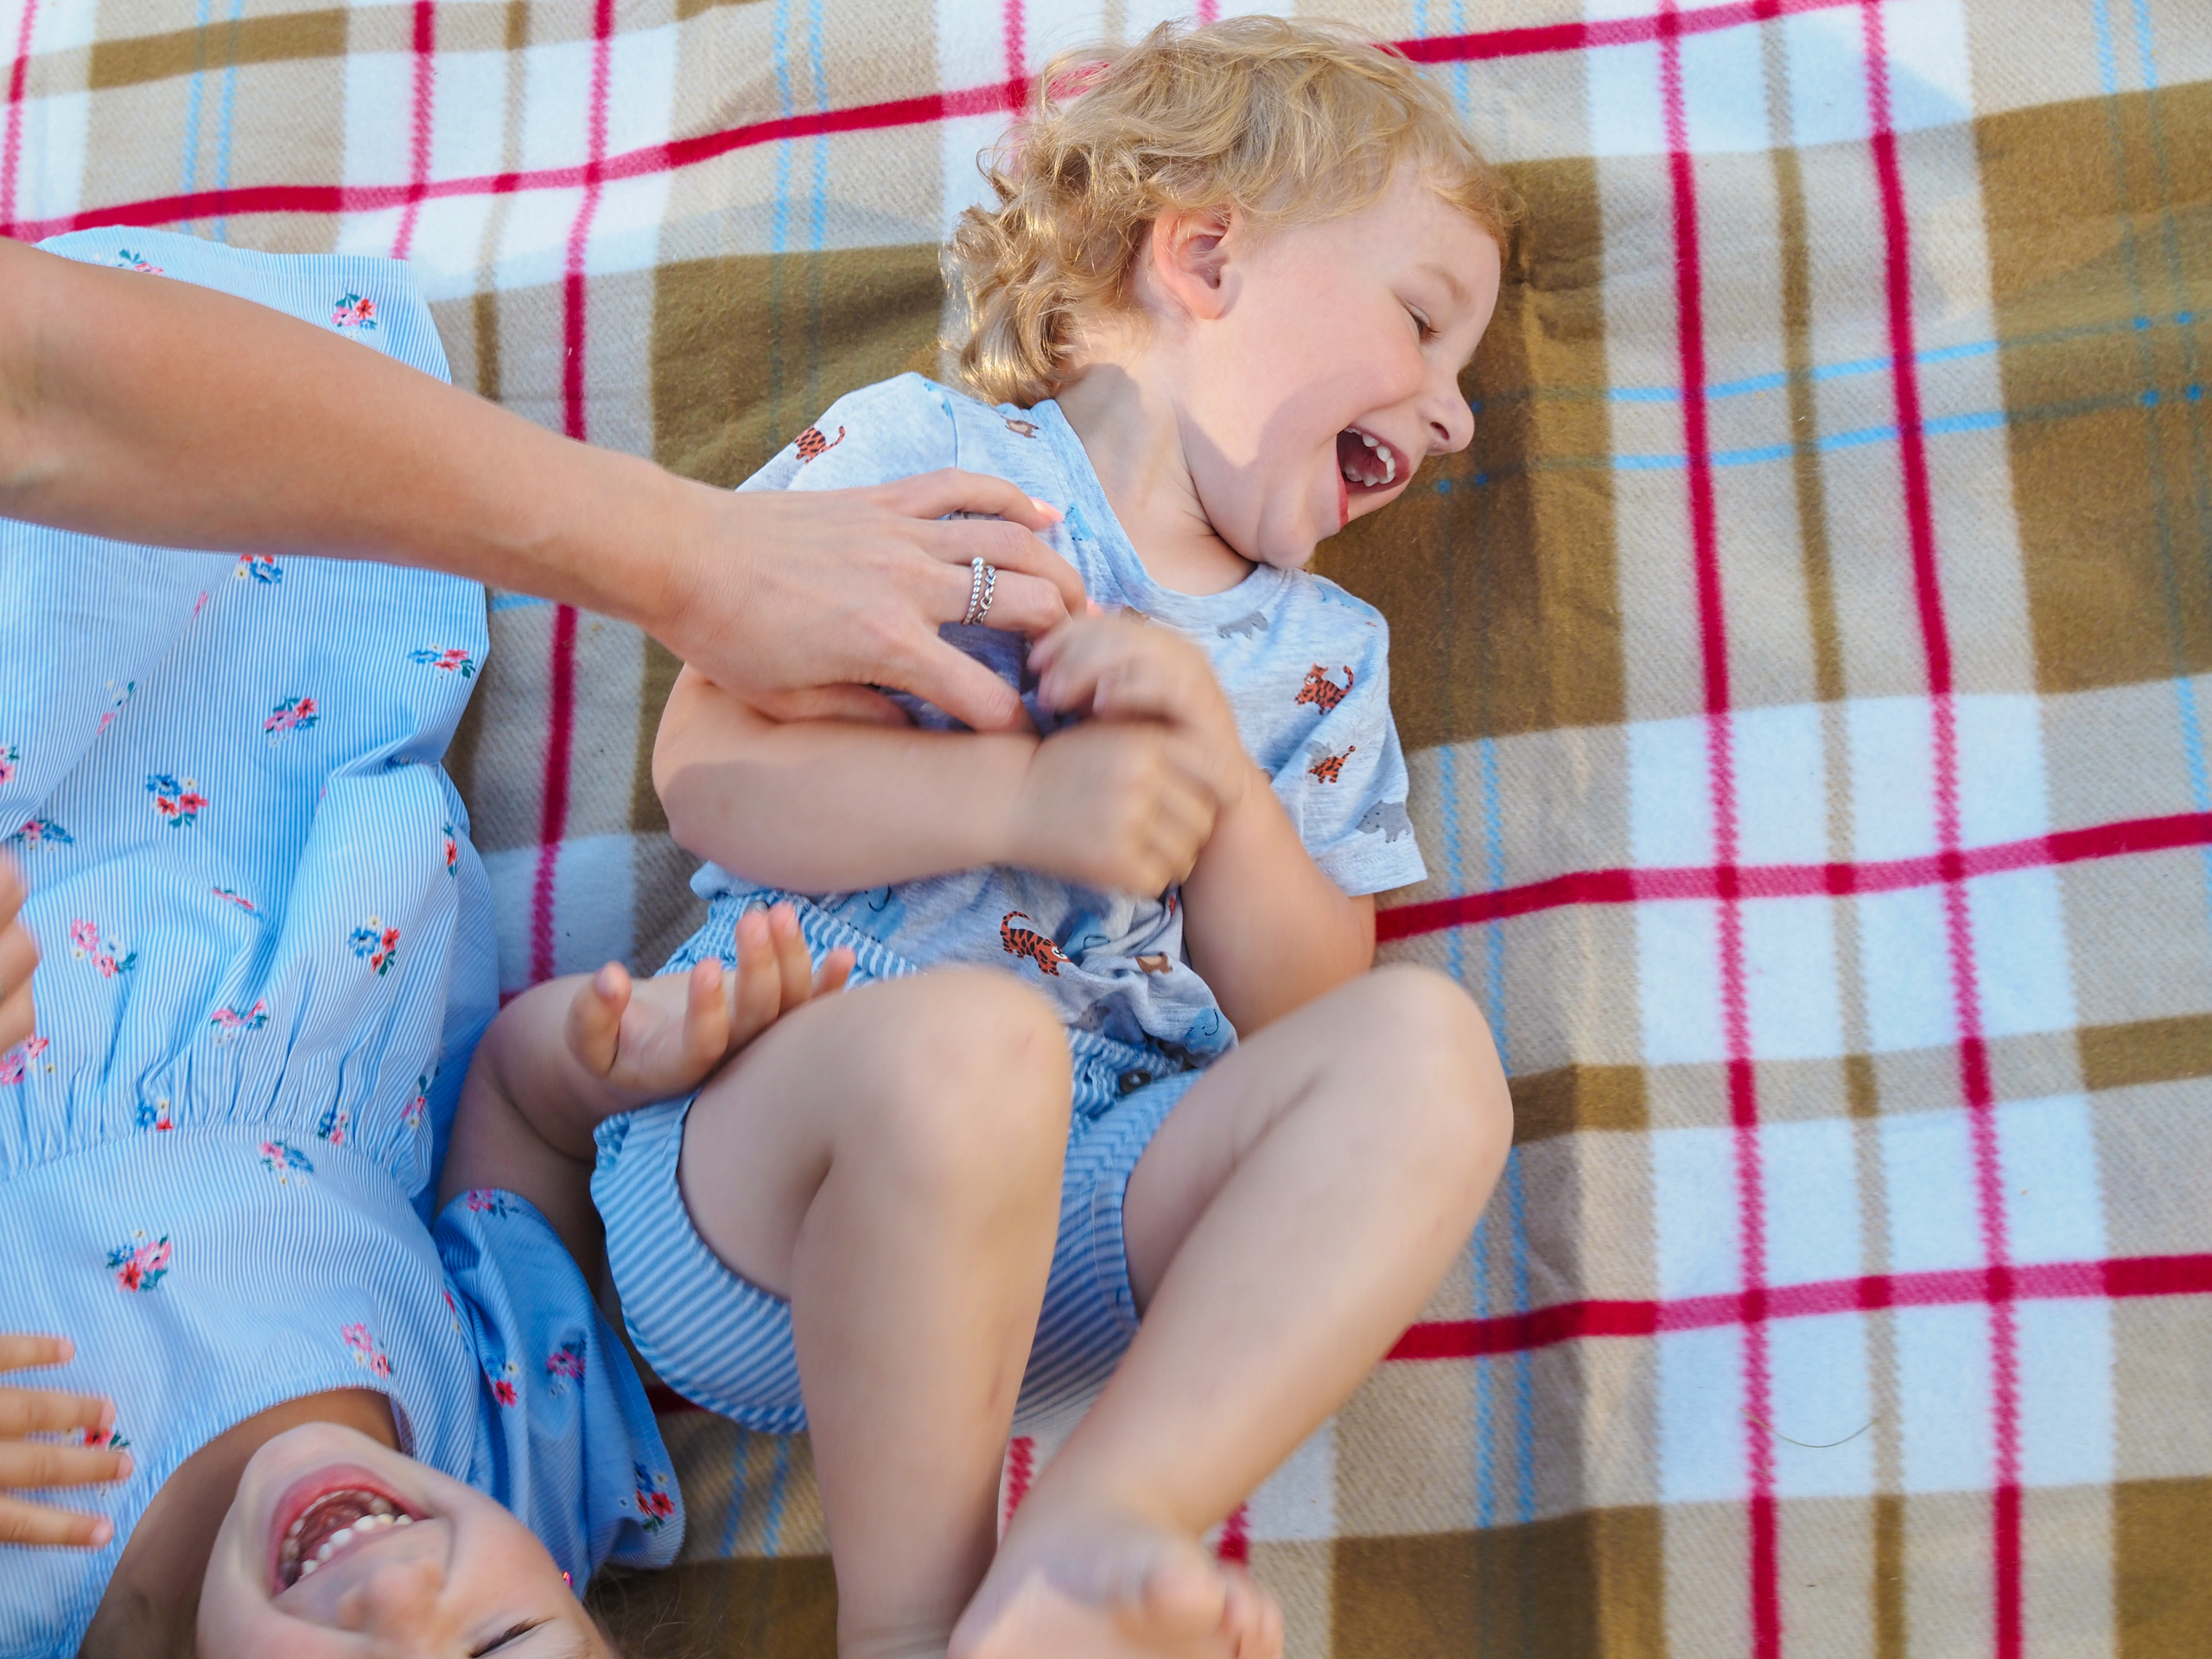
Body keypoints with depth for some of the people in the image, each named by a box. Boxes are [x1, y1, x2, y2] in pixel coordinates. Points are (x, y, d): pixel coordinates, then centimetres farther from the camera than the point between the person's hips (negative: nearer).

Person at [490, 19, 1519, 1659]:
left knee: (1424, 1044, -20)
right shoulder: (918, 459, 5)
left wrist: (1215, 776, -6)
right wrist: (1024, 799, -16)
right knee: (963, 1036, -38)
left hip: (1068, 1233, 5)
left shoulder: (1320, 657, 20)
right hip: (759, 1173, -4)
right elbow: (709, 770, -7)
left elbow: (1311, 1006, 10)